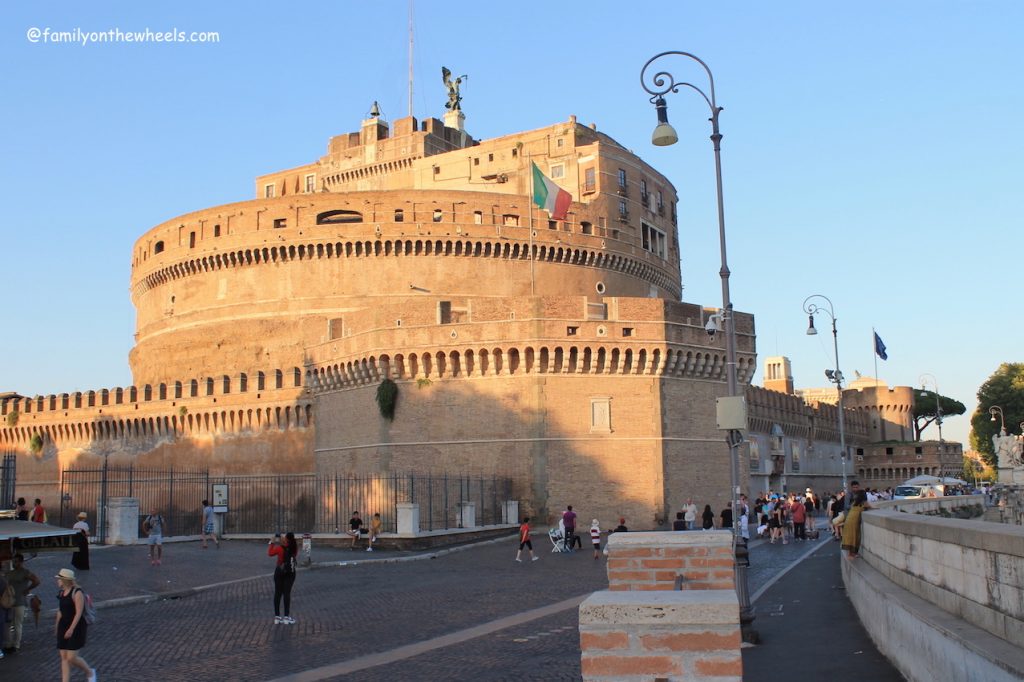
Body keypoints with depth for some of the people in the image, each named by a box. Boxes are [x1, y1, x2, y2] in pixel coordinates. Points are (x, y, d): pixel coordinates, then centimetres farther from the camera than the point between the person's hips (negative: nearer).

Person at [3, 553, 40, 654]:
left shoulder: (26, 573, -5)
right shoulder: (9, 573, 15)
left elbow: (37, 581, -13)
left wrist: (27, 590, -8)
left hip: (20, 603, -6)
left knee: (17, 625, -2)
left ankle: (16, 646, 4)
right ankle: (7, 645, 14)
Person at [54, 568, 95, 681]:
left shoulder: (77, 593, -17)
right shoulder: (62, 592, 8)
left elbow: (79, 613, -20)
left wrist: (71, 629, -23)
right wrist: (57, 624, 23)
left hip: (76, 627, -8)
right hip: (64, 626, 8)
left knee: (71, 658, -7)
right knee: (64, 657, 4)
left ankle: (90, 672, 16)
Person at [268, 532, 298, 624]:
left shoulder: (280, 548, -16)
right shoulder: (295, 547, -7)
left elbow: (270, 553, 1)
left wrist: (271, 543, 10)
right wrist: (282, 543, 10)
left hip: (280, 572, -1)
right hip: (290, 573, 2)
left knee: (278, 594, 8)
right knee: (287, 593, 5)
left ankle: (277, 617, 11)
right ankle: (286, 617, 3)